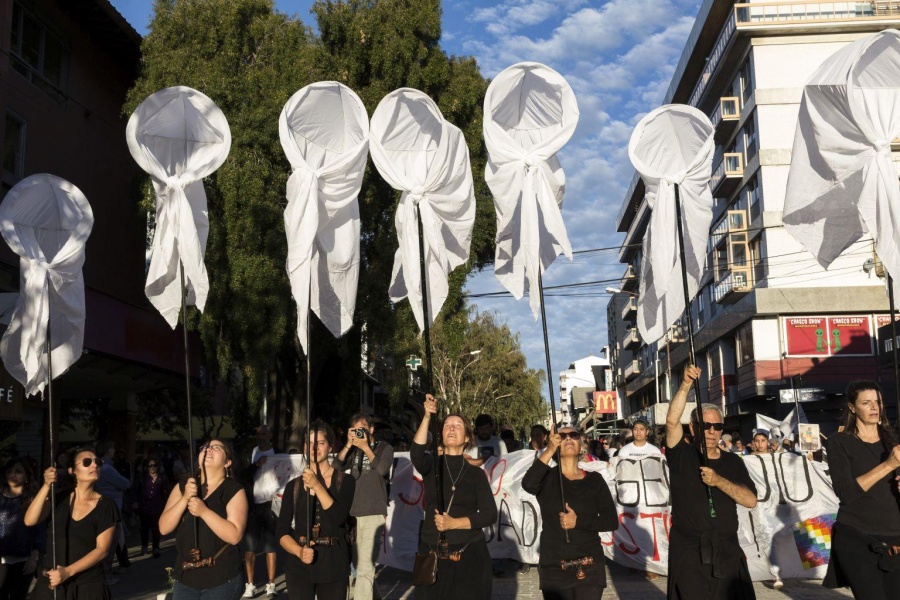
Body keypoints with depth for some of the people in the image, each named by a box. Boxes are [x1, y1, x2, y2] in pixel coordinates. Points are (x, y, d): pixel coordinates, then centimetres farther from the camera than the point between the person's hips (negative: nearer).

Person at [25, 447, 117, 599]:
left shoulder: (106, 505, -5)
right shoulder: (60, 498, 3)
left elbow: (102, 549, -10)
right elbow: (29, 521, -11)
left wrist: (68, 572, -19)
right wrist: (47, 486, -20)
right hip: (51, 582, 2)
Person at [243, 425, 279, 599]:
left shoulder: (277, 453, 3)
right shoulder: (250, 452, 8)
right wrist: (255, 465, -17)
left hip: (270, 504, -2)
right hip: (252, 503, 2)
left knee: (270, 545, 3)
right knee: (249, 545, 0)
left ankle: (270, 584, 8)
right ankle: (250, 584, 7)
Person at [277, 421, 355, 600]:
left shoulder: (345, 481, -1)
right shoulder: (293, 485, 4)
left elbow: (338, 517, -15)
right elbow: (282, 530, 1)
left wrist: (317, 485, -22)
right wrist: (299, 551, -16)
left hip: (333, 564, -1)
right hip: (298, 565, 1)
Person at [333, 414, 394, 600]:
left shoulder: (384, 448, 4)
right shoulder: (353, 451, 15)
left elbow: (382, 470, -13)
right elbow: (337, 466, 2)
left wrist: (366, 447, -12)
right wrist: (348, 445, -7)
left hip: (374, 514, -5)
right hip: (353, 513, 5)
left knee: (365, 567, -12)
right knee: (358, 564, 9)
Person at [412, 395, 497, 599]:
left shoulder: (476, 474, 4)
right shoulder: (432, 466, 3)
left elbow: (490, 514, -4)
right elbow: (416, 454, -21)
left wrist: (454, 523, -15)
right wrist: (427, 417, -29)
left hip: (469, 554, 0)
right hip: (433, 554, 0)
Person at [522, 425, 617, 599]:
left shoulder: (595, 480, 3)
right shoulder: (547, 477, -2)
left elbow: (612, 521, -1)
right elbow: (528, 485, -25)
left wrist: (578, 522, -14)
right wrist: (549, 450, -25)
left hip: (589, 569, 1)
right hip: (554, 569, -1)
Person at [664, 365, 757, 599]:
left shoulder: (733, 462, 10)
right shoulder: (682, 456, 1)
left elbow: (751, 500, -2)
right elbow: (672, 420, -16)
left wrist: (718, 481, -15)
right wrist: (686, 384, -23)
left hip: (727, 553, 3)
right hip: (688, 554, -3)